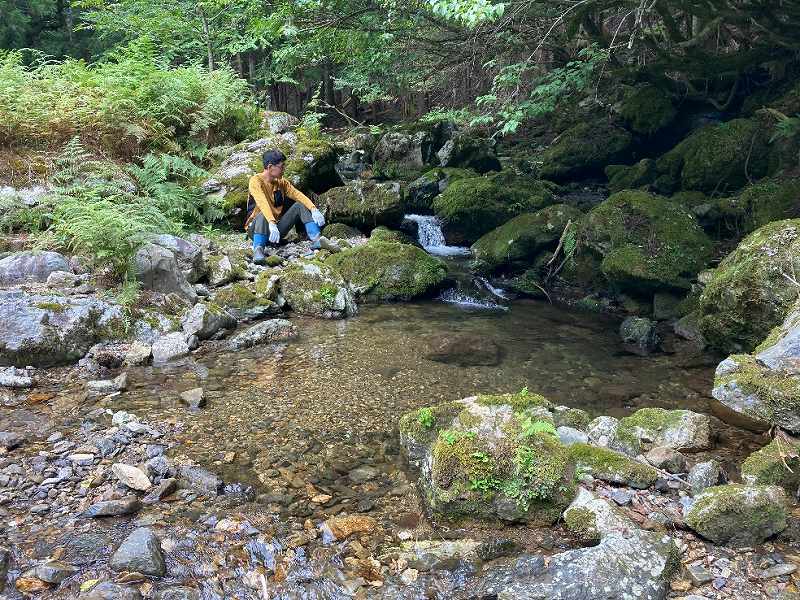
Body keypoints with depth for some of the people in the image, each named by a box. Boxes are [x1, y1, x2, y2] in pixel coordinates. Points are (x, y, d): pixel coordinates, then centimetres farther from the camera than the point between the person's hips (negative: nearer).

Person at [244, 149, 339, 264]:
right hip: (256, 228, -6)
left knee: (300, 205, -8)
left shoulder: (281, 181, 5)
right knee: (263, 215, -37)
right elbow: (262, 203, -32)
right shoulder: (256, 181, -15)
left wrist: (314, 210, -25)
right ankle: (258, 249, -47)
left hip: (278, 227, 6)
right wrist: (271, 224, -48)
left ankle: (317, 239, -22)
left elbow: (298, 195, -7)